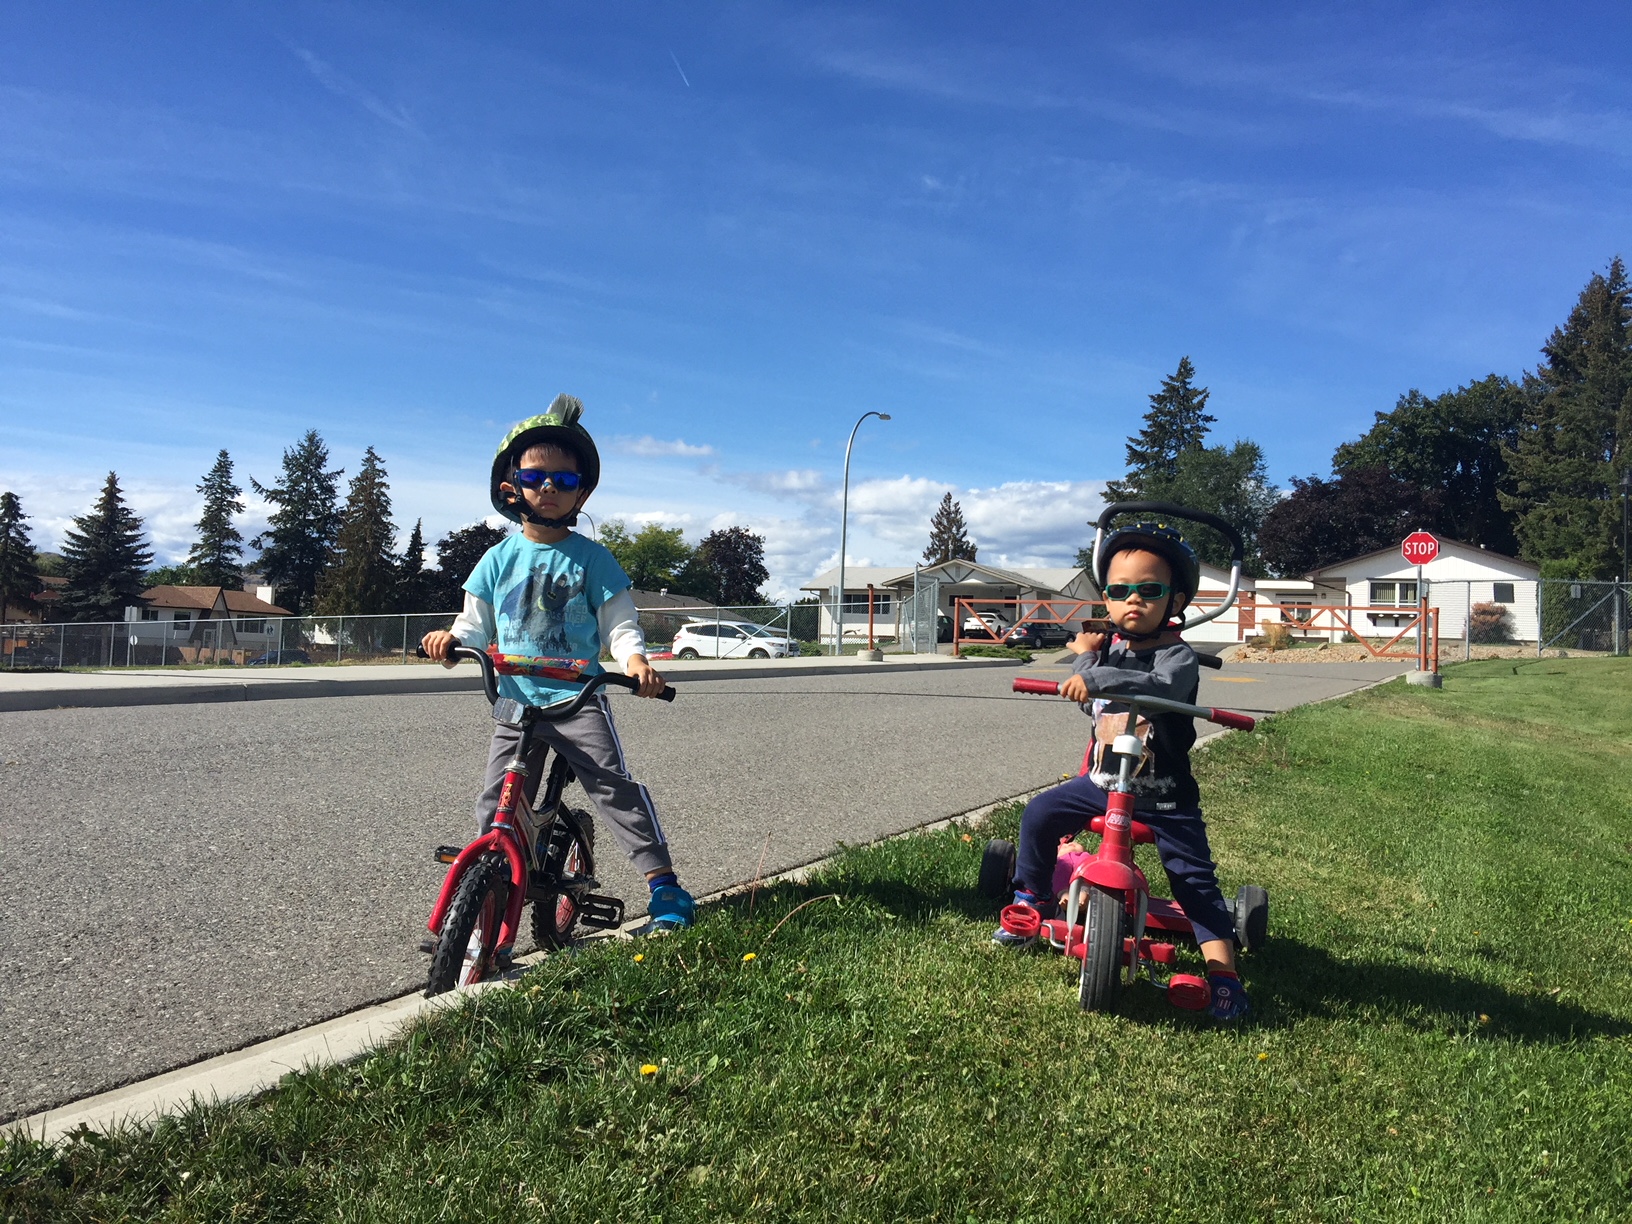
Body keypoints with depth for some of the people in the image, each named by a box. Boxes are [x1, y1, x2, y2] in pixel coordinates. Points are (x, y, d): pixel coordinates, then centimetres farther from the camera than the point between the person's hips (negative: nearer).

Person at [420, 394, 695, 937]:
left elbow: (619, 623, -2)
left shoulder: (592, 558, 0)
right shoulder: (500, 558, 7)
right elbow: (477, 625, 9)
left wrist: (635, 658, -22)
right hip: (516, 701, 3)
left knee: (615, 785, -13)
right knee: (495, 806, 5)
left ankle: (664, 884, -6)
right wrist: (452, 638, -13)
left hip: (580, 697, -3)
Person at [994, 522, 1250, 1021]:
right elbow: (1085, 700, 0)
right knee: (1039, 815, -1)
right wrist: (1085, 656, -13)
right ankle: (1031, 904, 18)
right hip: (1102, 782, 5)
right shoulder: (1108, 648, 3)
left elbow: (1162, 687, -39)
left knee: (1194, 880, -3)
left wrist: (1098, 677, -49)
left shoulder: (1177, 655, -16)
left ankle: (1223, 971, 6)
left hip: (1164, 796, -5)